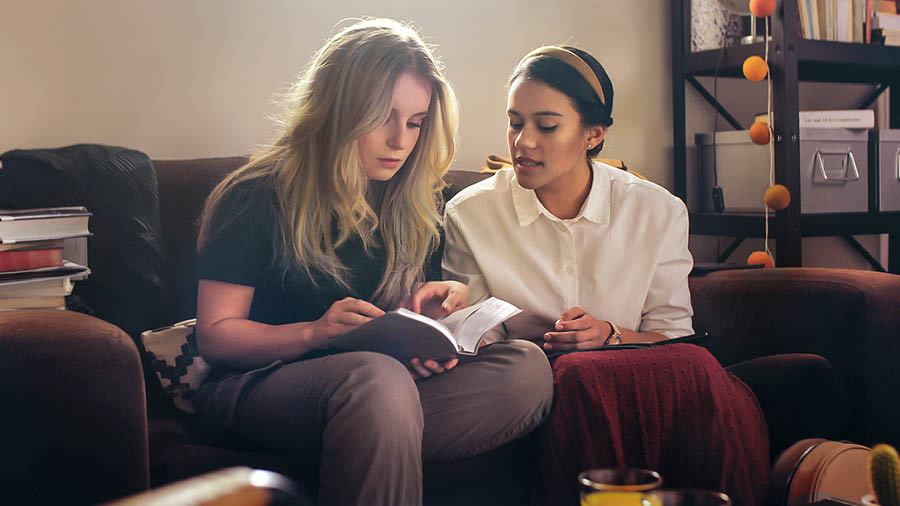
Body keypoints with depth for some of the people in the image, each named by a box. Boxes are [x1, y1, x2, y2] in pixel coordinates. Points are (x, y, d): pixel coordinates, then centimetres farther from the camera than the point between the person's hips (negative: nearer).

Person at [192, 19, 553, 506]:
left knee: (527, 366, -22)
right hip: (256, 385, -6)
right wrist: (314, 332, -23)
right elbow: (215, 334, -5)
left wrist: (431, 305, -3)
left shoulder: (407, 207, 14)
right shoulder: (257, 197, -3)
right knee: (380, 379, -41)